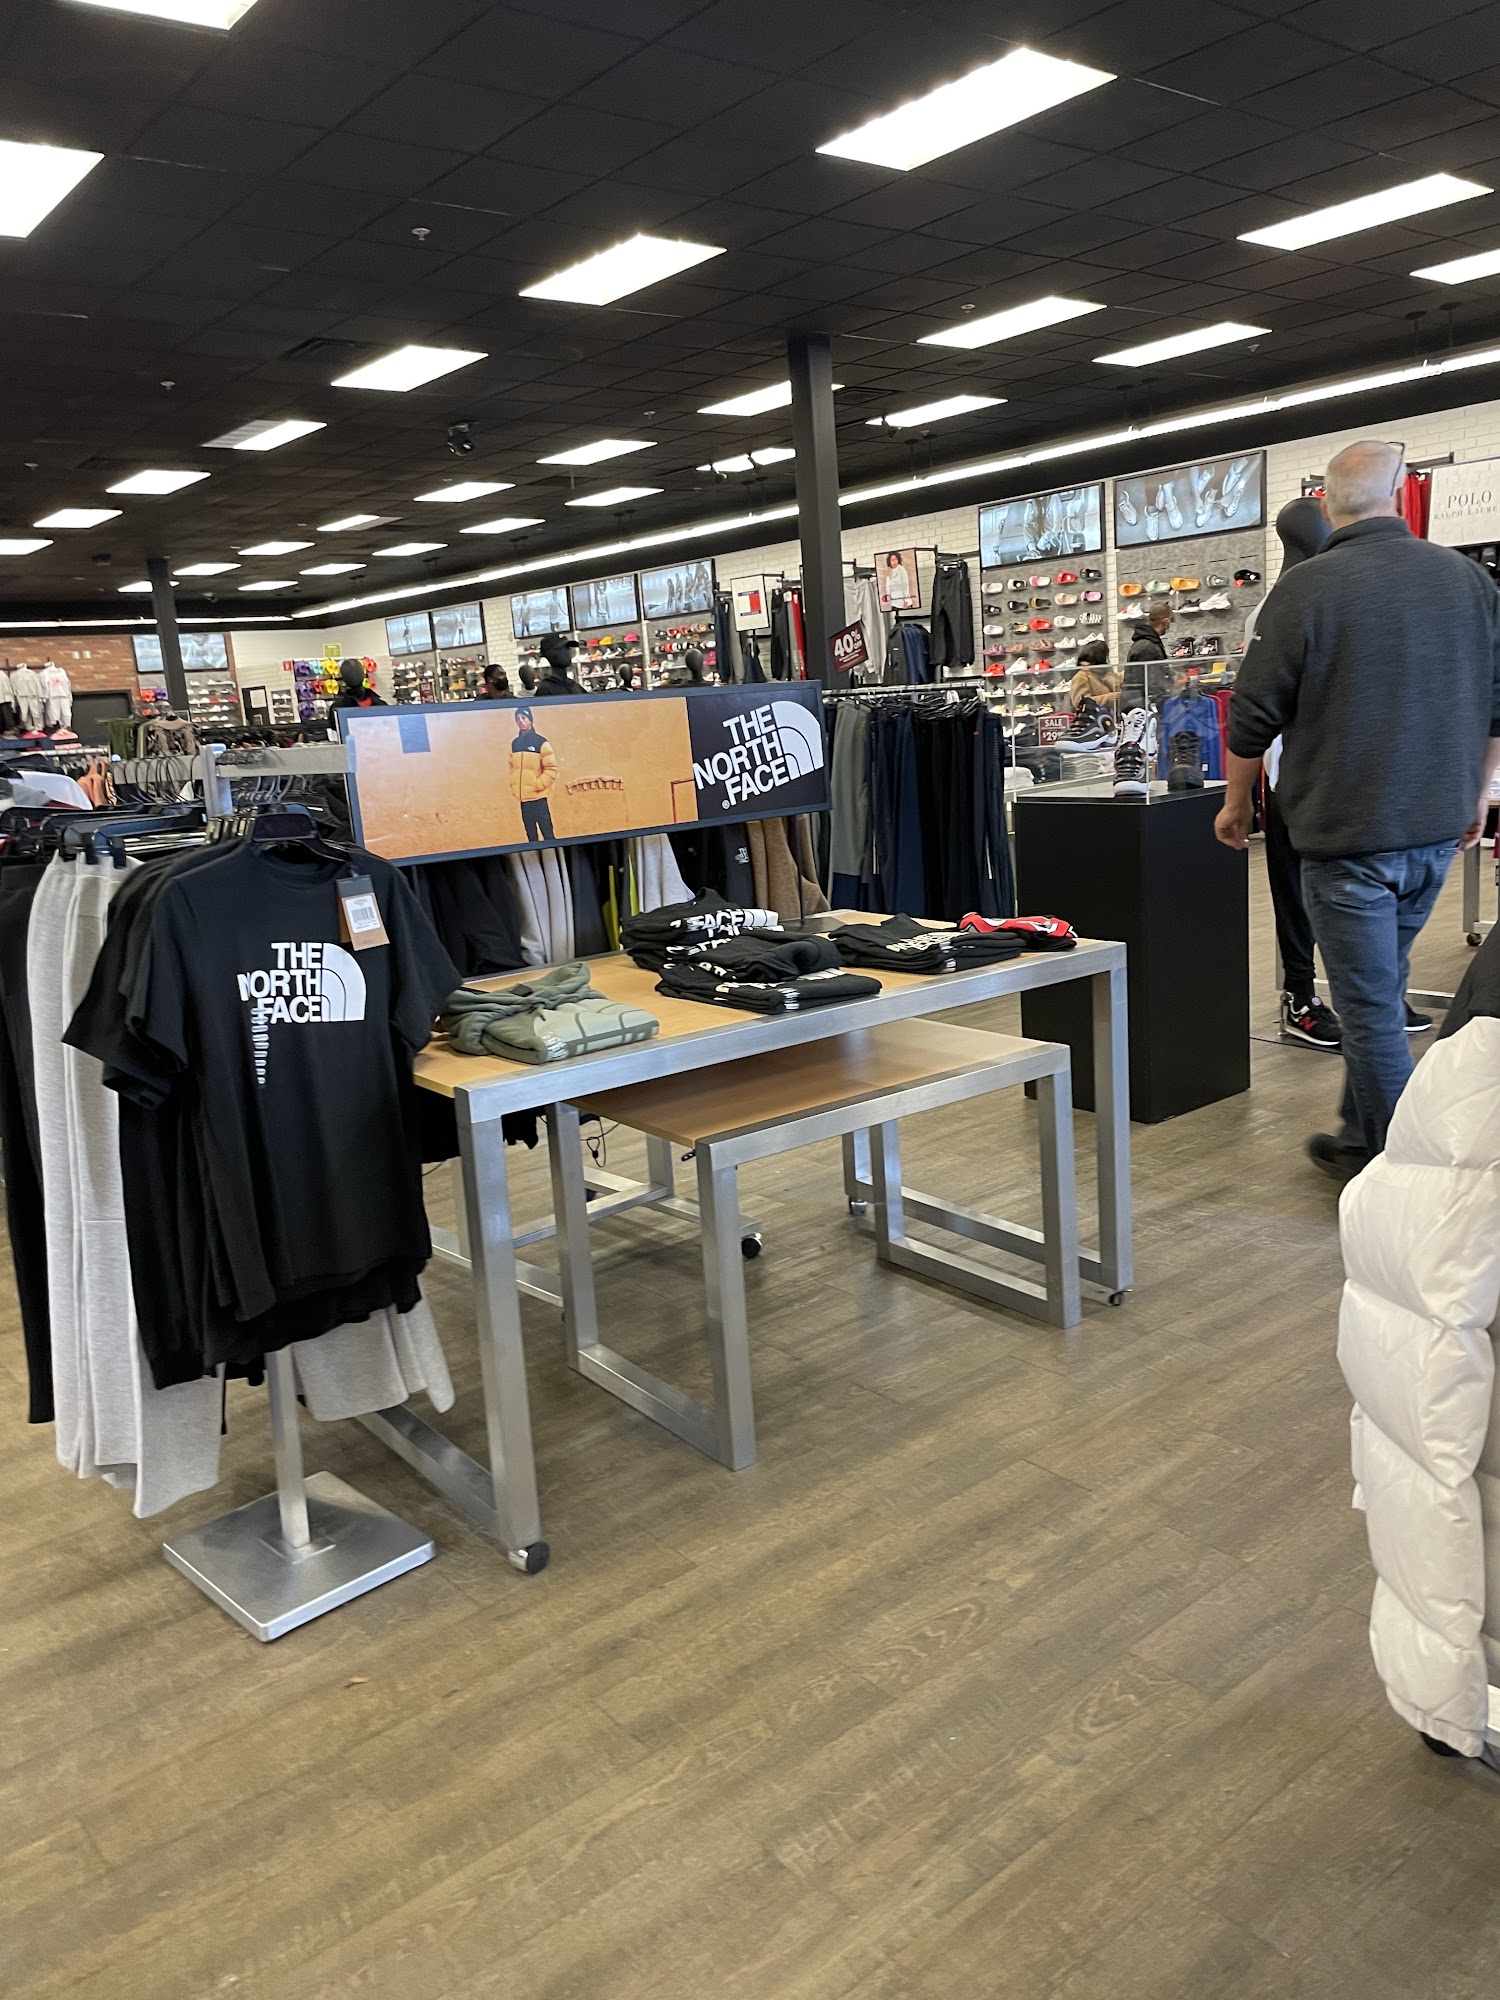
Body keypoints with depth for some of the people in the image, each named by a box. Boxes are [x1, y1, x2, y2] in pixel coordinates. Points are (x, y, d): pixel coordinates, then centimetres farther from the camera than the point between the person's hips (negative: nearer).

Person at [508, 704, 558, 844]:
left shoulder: (541, 742, -6)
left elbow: (551, 769, -8)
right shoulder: (515, 744, 11)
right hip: (522, 798, 6)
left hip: (538, 797, -6)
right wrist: (514, 785, 5)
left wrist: (537, 785, -14)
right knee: (531, 834, 13)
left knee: (547, 834, -8)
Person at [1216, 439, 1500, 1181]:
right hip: (1436, 830, 6)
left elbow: (1253, 719, -7)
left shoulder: (1306, 588, -11)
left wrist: (1236, 804, 8)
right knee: (1378, 989, 19)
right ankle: (1359, 1139, 29)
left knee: (1370, 1002, 0)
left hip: (1348, 831, -6)